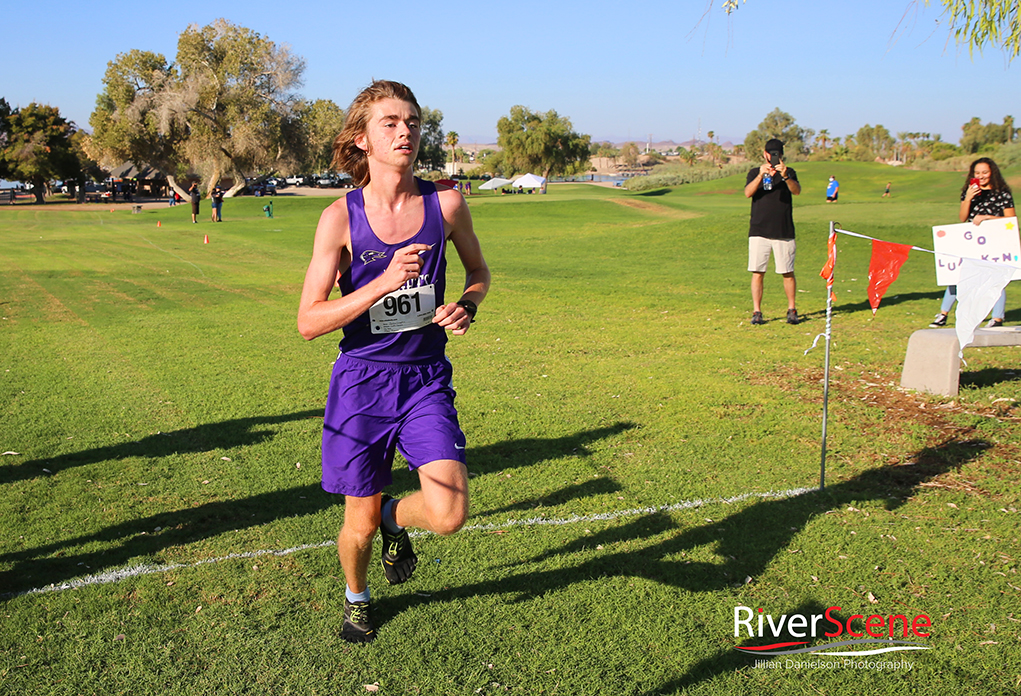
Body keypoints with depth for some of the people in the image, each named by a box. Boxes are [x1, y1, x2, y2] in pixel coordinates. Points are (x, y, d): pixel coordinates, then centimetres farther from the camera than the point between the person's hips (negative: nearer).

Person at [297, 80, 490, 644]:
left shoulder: (445, 203, -5)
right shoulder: (340, 218, -10)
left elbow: (479, 270, 14)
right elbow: (308, 322, -12)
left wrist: (466, 306, -9)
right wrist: (384, 283, -24)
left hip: (426, 377, 2)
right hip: (362, 381, -1)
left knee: (449, 516, -13)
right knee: (360, 523, 10)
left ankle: (395, 517, 25)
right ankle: (355, 596, 45)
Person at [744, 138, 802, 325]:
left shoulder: (789, 173, 9)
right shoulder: (755, 173, 10)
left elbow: (797, 191, -11)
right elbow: (748, 193, -9)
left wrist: (785, 176, -29)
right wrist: (761, 175, -22)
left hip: (784, 231, 0)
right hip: (759, 231, 0)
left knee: (788, 272, 3)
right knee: (758, 272, -3)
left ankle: (792, 310, 14)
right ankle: (756, 312, 2)